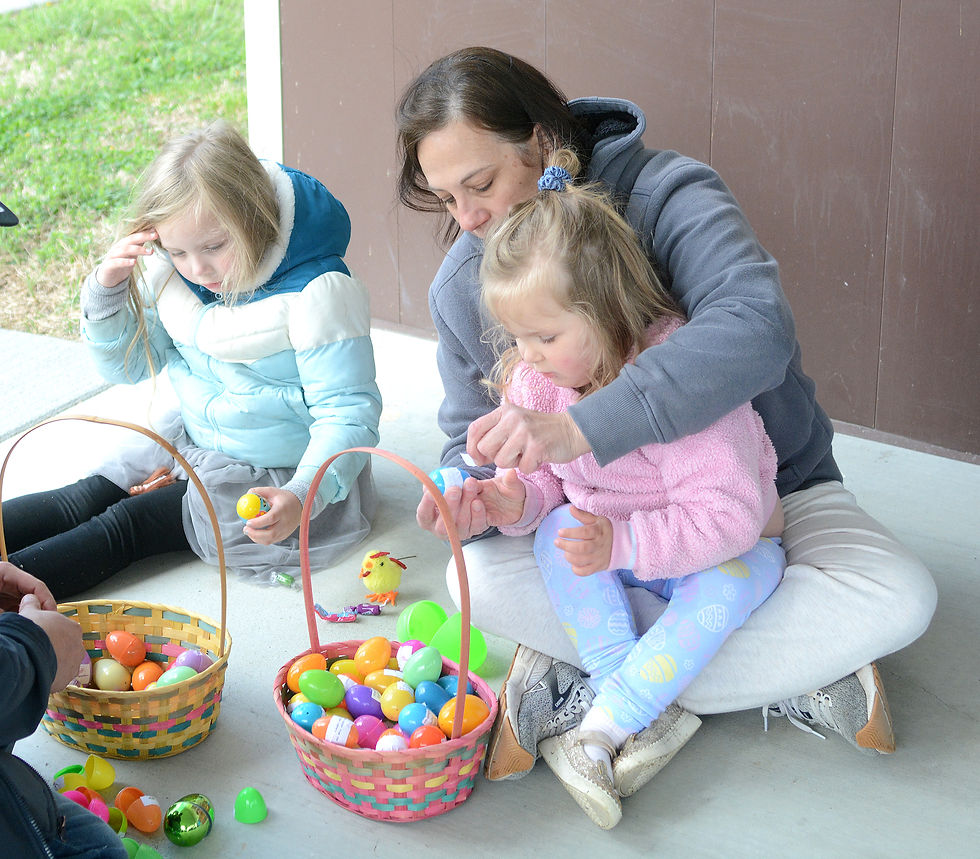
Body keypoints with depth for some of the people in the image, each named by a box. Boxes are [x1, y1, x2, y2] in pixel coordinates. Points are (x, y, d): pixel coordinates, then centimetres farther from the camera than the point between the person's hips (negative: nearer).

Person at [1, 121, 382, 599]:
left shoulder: (317, 295, -24)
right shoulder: (172, 276, -5)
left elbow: (347, 416, -24)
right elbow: (127, 365, 7)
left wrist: (302, 496, -40)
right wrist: (107, 291, -13)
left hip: (274, 476, -7)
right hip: (190, 442, 7)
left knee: (130, 524, -17)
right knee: (87, 499, -8)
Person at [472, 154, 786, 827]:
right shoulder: (535, 381, -10)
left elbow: (728, 514, -33)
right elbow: (545, 480, 2)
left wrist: (622, 543, -41)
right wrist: (518, 499, -23)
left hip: (728, 546, -6)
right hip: (613, 545, 6)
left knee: (728, 584, -37)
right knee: (556, 529, -23)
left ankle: (601, 729, -29)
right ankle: (651, 714, -27)